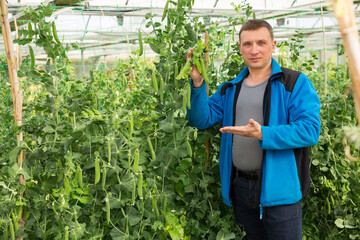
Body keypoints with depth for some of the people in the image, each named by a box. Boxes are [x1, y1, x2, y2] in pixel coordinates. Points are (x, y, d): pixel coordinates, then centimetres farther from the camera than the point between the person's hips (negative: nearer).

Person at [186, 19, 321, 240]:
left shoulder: (295, 83, -6)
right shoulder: (230, 89, 10)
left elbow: (310, 130, -16)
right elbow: (201, 120, 1)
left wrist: (263, 135, -28)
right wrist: (198, 82, -13)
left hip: (278, 189, -5)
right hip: (240, 187, 5)